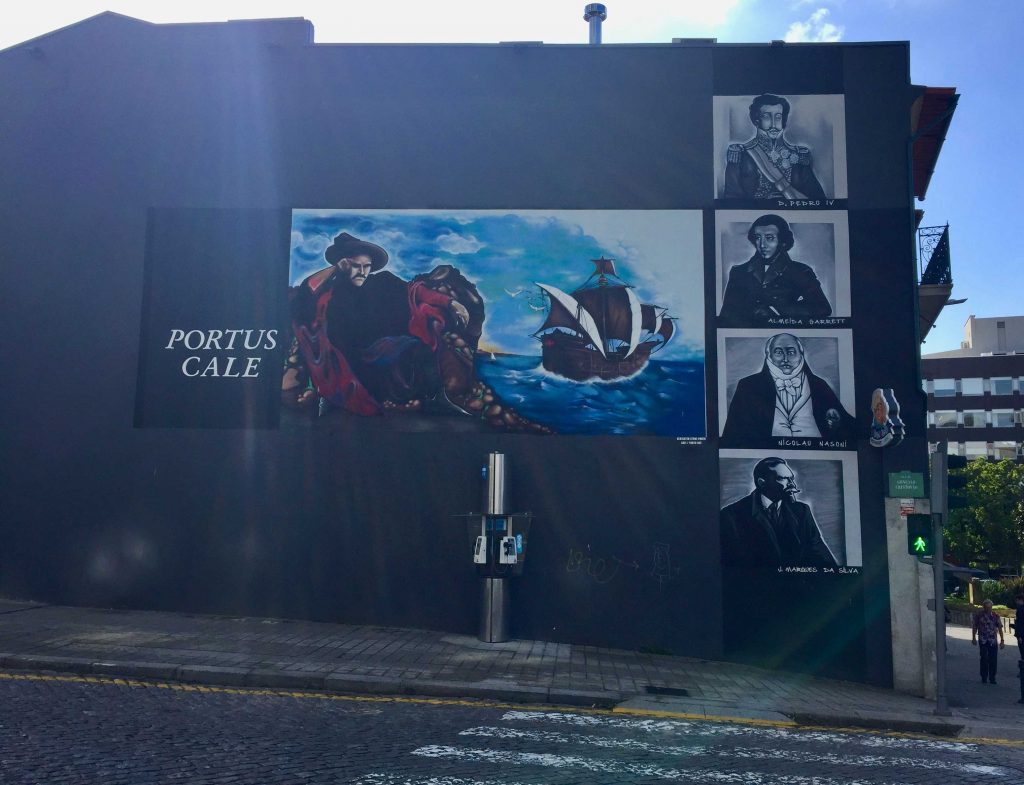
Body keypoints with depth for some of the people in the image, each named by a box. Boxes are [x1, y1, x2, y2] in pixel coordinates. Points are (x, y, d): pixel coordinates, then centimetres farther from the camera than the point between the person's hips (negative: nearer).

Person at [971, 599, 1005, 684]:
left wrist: (1002, 641, -1)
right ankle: (984, 677, 10)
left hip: (993, 640, 1)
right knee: (984, 659, -1)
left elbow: (1000, 628, 2)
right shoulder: (979, 615, -1)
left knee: (993, 659, 2)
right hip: (982, 641, -1)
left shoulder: (995, 615, -1)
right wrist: (974, 638, 8)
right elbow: (974, 627, 7)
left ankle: (992, 678, 12)